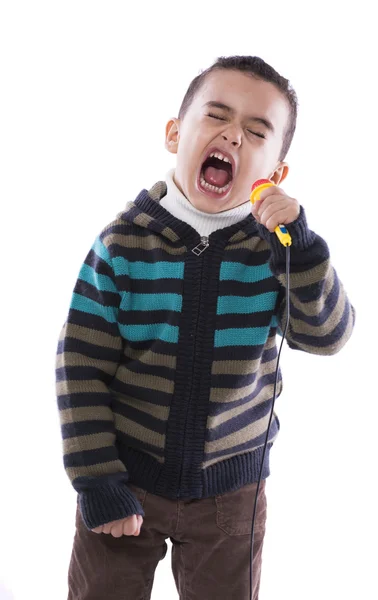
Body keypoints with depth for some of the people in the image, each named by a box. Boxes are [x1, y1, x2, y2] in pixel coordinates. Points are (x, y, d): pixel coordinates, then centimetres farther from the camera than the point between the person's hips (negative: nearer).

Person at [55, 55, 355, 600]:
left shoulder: (273, 246, -8)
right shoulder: (124, 241, -12)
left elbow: (327, 336, -15)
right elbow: (81, 362, -10)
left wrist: (301, 247, -29)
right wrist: (96, 480, -12)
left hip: (231, 490, 1)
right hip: (127, 479, -1)